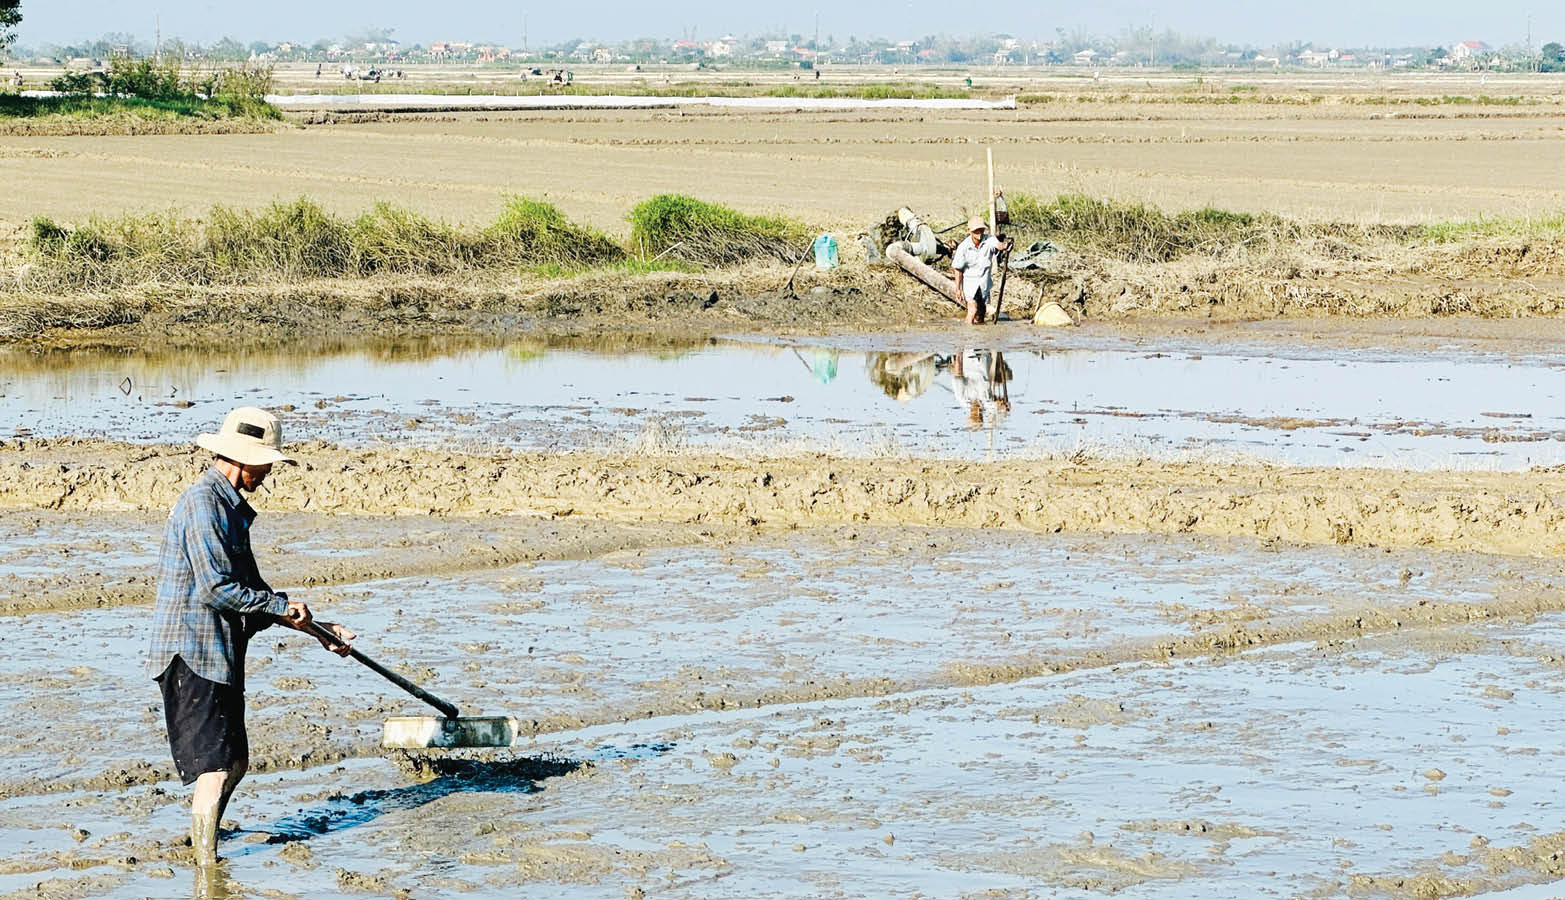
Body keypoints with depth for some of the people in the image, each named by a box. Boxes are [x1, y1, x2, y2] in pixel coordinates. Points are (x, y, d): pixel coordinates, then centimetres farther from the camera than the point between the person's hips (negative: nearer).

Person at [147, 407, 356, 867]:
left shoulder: (231, 506, 17)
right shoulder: (202, 502, -16)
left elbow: (249, 586, 21)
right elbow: (217, 588, -22)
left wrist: (316, 627, 17)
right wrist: (281, 606, -11)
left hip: (220, 654, 10)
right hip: (192, 655, -10)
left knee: (235, 761, 17)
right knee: (215, 768, -11)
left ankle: (203, 844, 32)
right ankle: (207, 866, -7)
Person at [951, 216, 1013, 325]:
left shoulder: (989, 241, -11)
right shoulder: (963, 247, -13)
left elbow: (998, 245, -34)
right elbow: (958, 269, -7)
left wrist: (1004, 245, -59)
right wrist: (958, 289, -6)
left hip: (984, 282, 3)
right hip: (970, 282, -3)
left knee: (980, 312, 13)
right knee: (973, 309, -17)